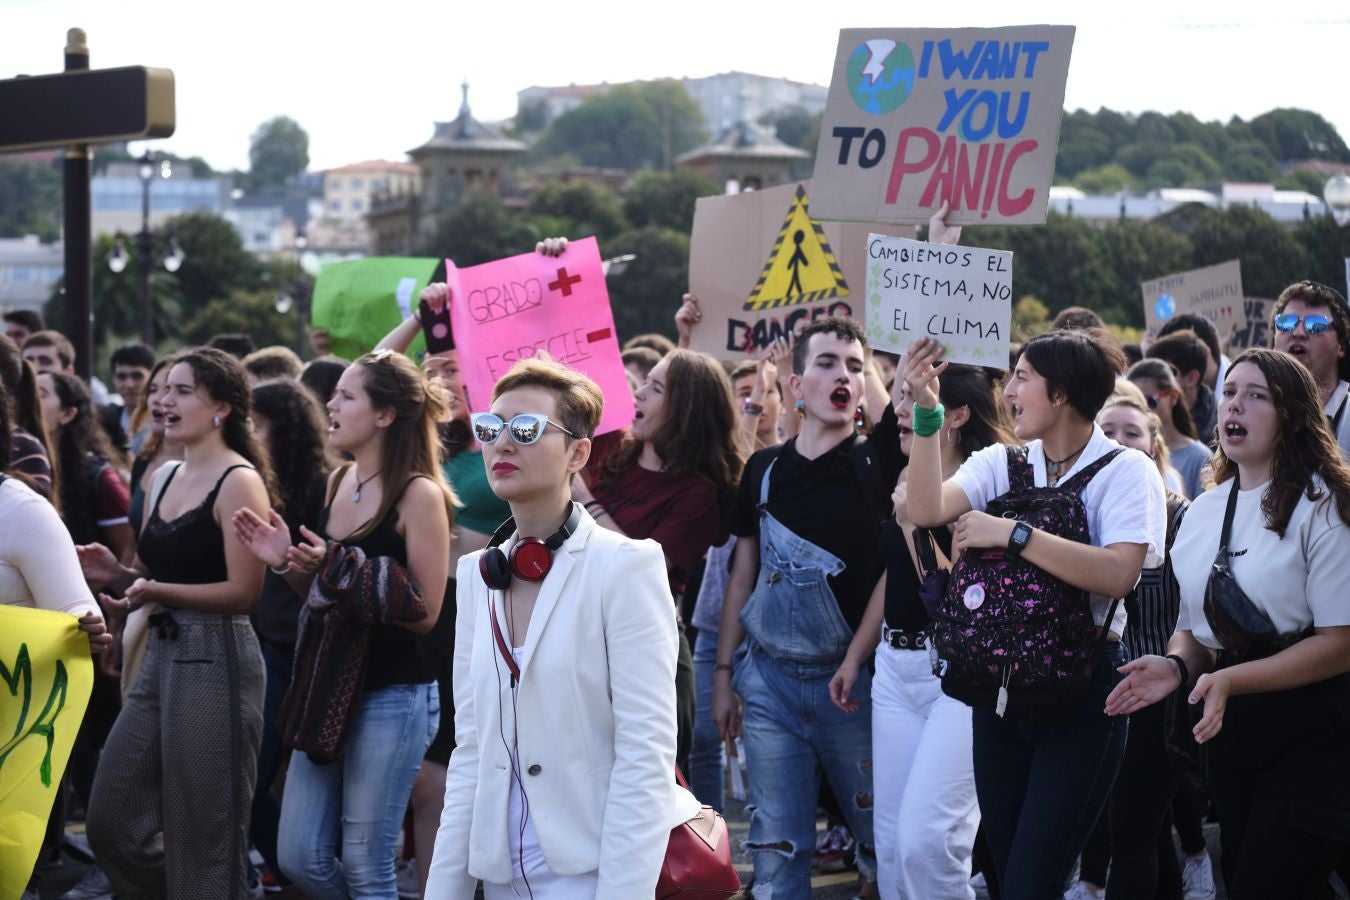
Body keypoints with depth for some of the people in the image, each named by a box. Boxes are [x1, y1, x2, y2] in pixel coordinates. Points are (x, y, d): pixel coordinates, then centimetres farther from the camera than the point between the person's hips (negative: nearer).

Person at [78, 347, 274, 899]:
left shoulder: (239, 482, -10)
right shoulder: (164, 478, 14)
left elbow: (244, 592, -16)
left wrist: (156, 591, -25)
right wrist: (117, 574, 3)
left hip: (217, 661, -9)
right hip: (160, 655, 9)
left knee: (203, 839, -1)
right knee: (111, 821, 11)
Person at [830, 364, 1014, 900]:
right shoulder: (905, 481, 10)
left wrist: (913, 523, -20)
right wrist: (854, 658, 22)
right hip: (895, 668, 8)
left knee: (925, 839, -13)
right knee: (890, 836, 9)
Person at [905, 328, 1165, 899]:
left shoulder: (1127, 471, -6)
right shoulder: (1000, 464, 7)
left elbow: (1117, 574, -23)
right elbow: (927, 510, -10)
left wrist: (1012, 534, -21)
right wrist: (927, 413, -14)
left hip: (1081, 696, -5)